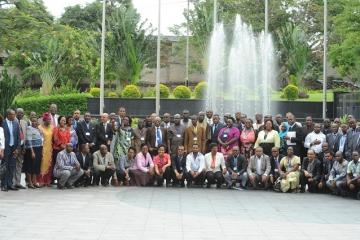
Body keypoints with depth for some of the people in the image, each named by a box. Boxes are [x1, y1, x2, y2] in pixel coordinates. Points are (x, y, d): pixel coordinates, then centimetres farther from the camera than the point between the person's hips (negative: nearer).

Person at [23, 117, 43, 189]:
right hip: (32, 149, -7)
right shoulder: (29, 128, -7)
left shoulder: (39, 129, 13)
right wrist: (32, 151, -18)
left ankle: (34, 181, 13)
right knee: (30, 165, -4)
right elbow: (28, 140, -12)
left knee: (37, 165, 7)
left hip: (39, 150, 7)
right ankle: (30, 183, 1)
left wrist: (41, 151, 13)